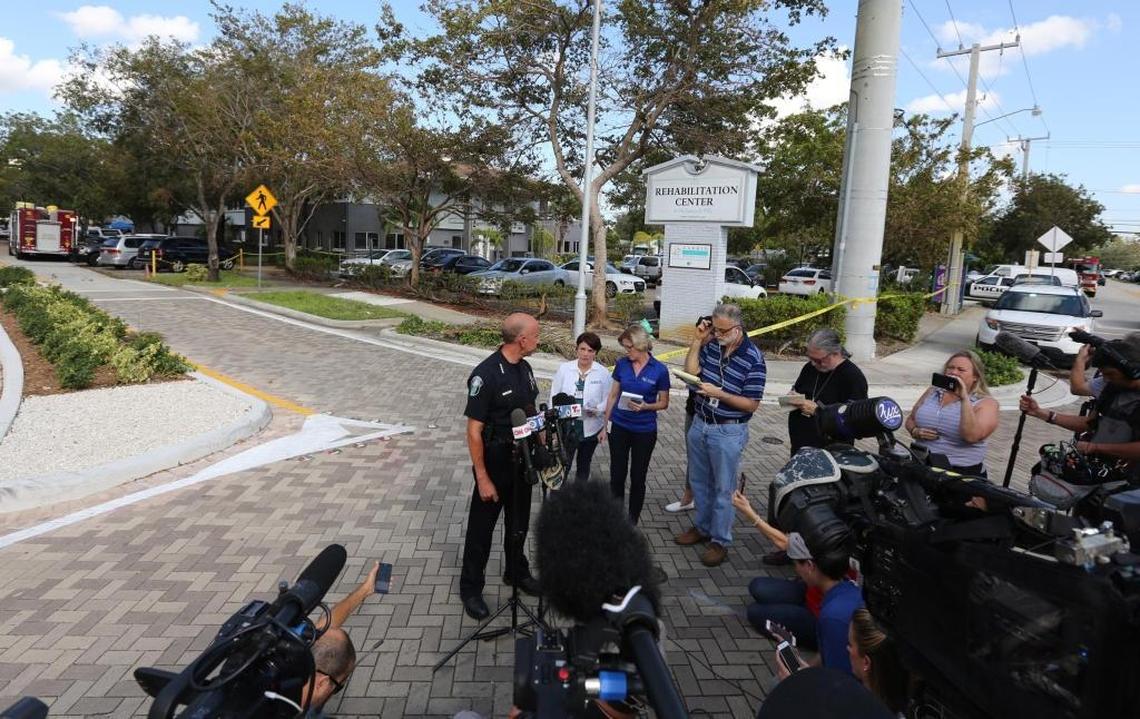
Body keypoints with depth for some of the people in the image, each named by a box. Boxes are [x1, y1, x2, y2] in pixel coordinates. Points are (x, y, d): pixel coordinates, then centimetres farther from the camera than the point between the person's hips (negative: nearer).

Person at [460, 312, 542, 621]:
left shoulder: (524, 368, 0)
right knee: (481, 528, 10)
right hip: (494, 464, -7)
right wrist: (482, 479, -19)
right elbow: (473, 432, -21)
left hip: (522, 460, 7)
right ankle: (470, 589, 28)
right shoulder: (485, 375, -24)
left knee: (519, 522, 23)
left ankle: (516, 572, 44)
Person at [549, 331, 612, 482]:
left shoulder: (603, 373, -7)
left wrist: (597, 409, -22)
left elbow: (607, 400, -3)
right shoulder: (564, 368, -6)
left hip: (590, 428, 1)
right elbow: (554, 396, -2)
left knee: (584, 465, 20)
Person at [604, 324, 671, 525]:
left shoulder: (659, 370, -10)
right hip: (619, 427, 2)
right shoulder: (622, 364, -2)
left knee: (638, 477, 10)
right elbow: (613, 395, 6)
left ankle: (632, 521, 25)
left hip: (644, 431, -2)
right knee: (617, 475, 7)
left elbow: (664, 403, -2)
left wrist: (645, 406, -20)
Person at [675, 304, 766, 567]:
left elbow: (752, 404, -15)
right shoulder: (712, 346, -2)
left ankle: (720, 542, 20)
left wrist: (718, 393, -24)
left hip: (728, 432, -6)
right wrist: (697, 340, -8)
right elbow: (691, 371, -4)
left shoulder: (753, 359, -16)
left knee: (723, 488, 6)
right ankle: (702, 527, 37)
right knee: (699, 482, 19)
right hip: (699, 424, 6)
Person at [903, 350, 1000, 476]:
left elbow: (971, 436, -20)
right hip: (921, 464, 4)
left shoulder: (986, 404, -2)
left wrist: (964, 397, -19)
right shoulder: (933, 391, 11)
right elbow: (910, 420, 21)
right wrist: (915, 431, -1)